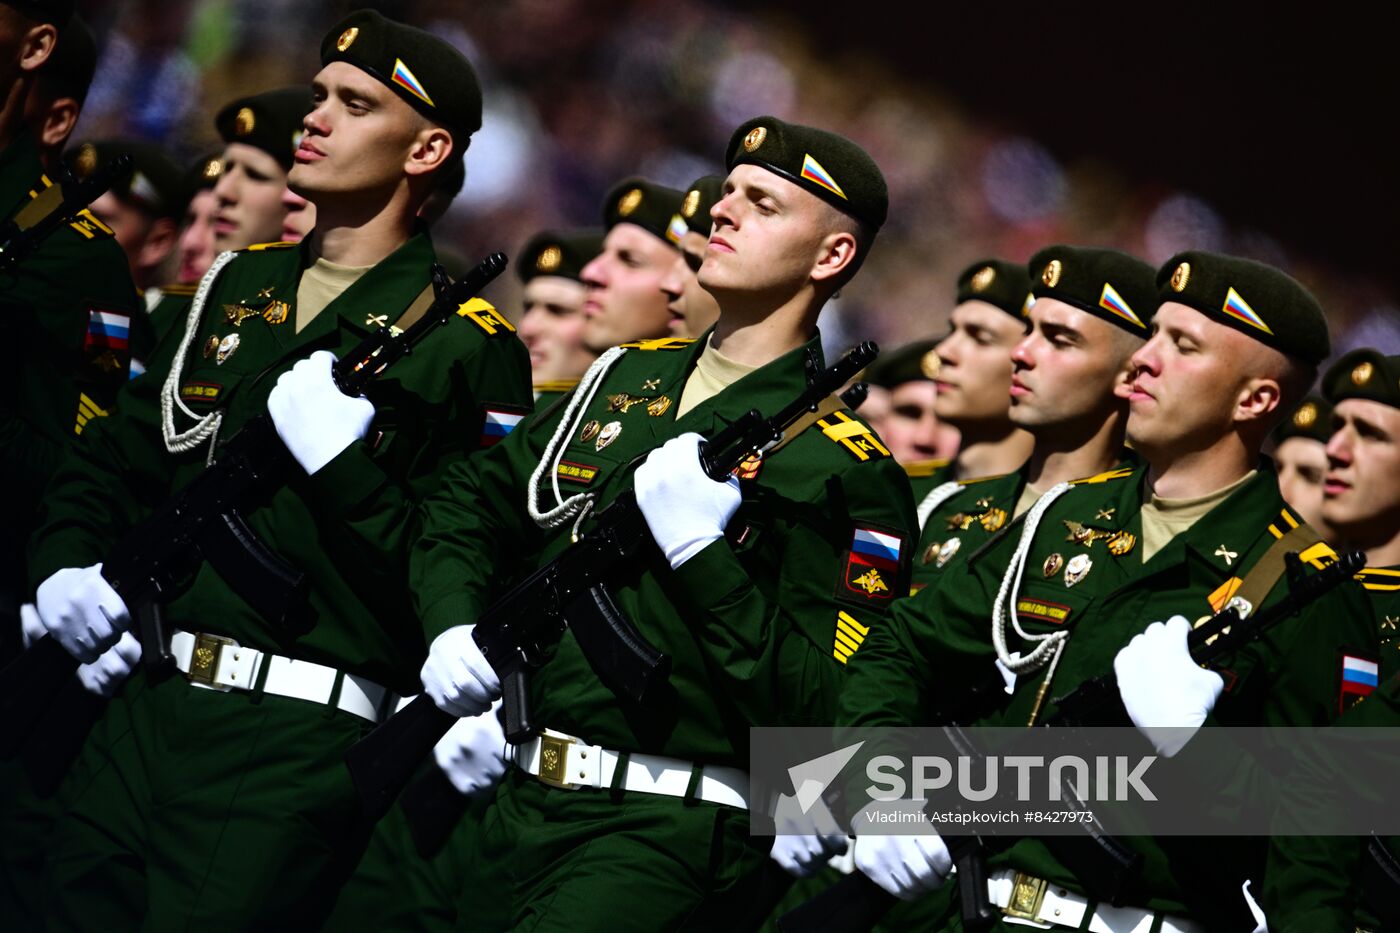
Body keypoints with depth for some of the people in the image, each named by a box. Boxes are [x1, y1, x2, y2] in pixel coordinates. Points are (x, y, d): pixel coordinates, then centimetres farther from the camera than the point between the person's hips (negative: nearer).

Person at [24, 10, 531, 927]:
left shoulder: (466, 346, -4)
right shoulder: (238, 287, 17)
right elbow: (116, 461, 27)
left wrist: (345, 463, -18)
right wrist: (66, 563, 8)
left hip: (296, 745, -7)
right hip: (148, 709, 7)